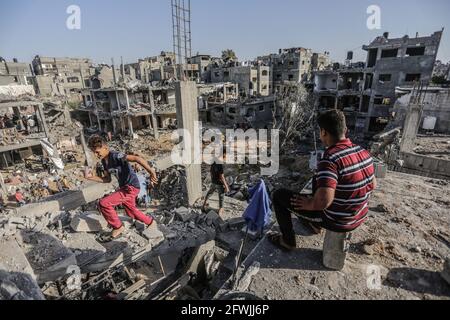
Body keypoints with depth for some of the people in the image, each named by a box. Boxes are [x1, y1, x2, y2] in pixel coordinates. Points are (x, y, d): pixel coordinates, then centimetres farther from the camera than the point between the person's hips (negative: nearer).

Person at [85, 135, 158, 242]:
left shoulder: (116, 156, -22)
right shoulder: (104, 161, 5)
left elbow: (136, 158, -34)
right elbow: (107, 179, 12)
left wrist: (151, 171, -45)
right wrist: (91, 177, -1)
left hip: (131, 187, -10)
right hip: (124, 187, 10)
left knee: (103, 204, -17)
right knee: (131, 212, 24)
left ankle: (118, 228, 1)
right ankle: (150, 222, 49)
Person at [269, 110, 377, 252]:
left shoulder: (330, 159, -30)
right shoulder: (363, 152, -5)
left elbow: (323, 201, -39)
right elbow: (373, 185, 9)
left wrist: (308, 204, -18)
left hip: (336, 221, -7)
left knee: (279, 195, 3)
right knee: (318, 179, 29)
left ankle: (288, 241, 19)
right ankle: (315, 225, 40)